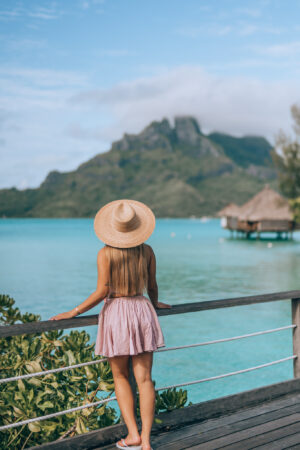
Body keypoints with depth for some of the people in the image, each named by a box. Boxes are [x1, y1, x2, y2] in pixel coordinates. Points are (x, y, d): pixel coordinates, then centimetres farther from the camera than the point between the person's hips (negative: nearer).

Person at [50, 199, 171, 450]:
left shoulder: (106, 253, -9)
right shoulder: (147, 251, 2)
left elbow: (102, 292, -13)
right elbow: (152, 287, 11)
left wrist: (74, 312, -5)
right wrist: (155, 304, 32)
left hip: (115, 314, -3)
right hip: (142, 311, 3)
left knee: (120, 376, 13)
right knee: (144, 378, 5)